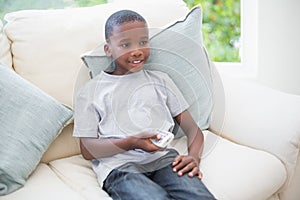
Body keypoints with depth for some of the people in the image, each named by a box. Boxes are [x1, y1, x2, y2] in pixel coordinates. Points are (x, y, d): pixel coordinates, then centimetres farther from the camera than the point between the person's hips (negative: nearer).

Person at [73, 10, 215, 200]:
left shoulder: (160, 80, 22)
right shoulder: (91, 91, 14)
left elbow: (192, 127, 17)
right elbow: (88, 150, 6)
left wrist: (194, 157, -5)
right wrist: (131, 143, -11)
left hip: (164, 158, 2)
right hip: (120, 165, -2)